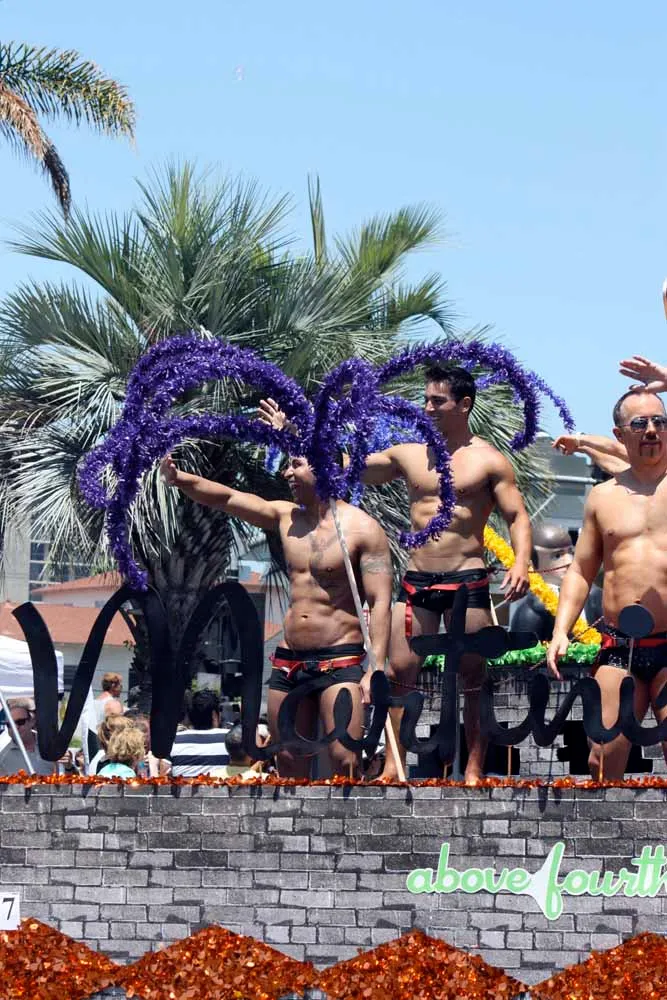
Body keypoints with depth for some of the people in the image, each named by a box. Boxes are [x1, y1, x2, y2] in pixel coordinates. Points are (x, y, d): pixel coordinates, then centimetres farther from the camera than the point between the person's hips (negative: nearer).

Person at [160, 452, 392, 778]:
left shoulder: (362, 528, -7)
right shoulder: (286, 517, 11)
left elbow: (380, 603, -11)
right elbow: (227, 498, 7)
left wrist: (376, 669, -20)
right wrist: (180, 479, -11)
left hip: (339, 661, -7)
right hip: (289, 662, 7)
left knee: (345, 762, -17)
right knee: (288, 765, 8)